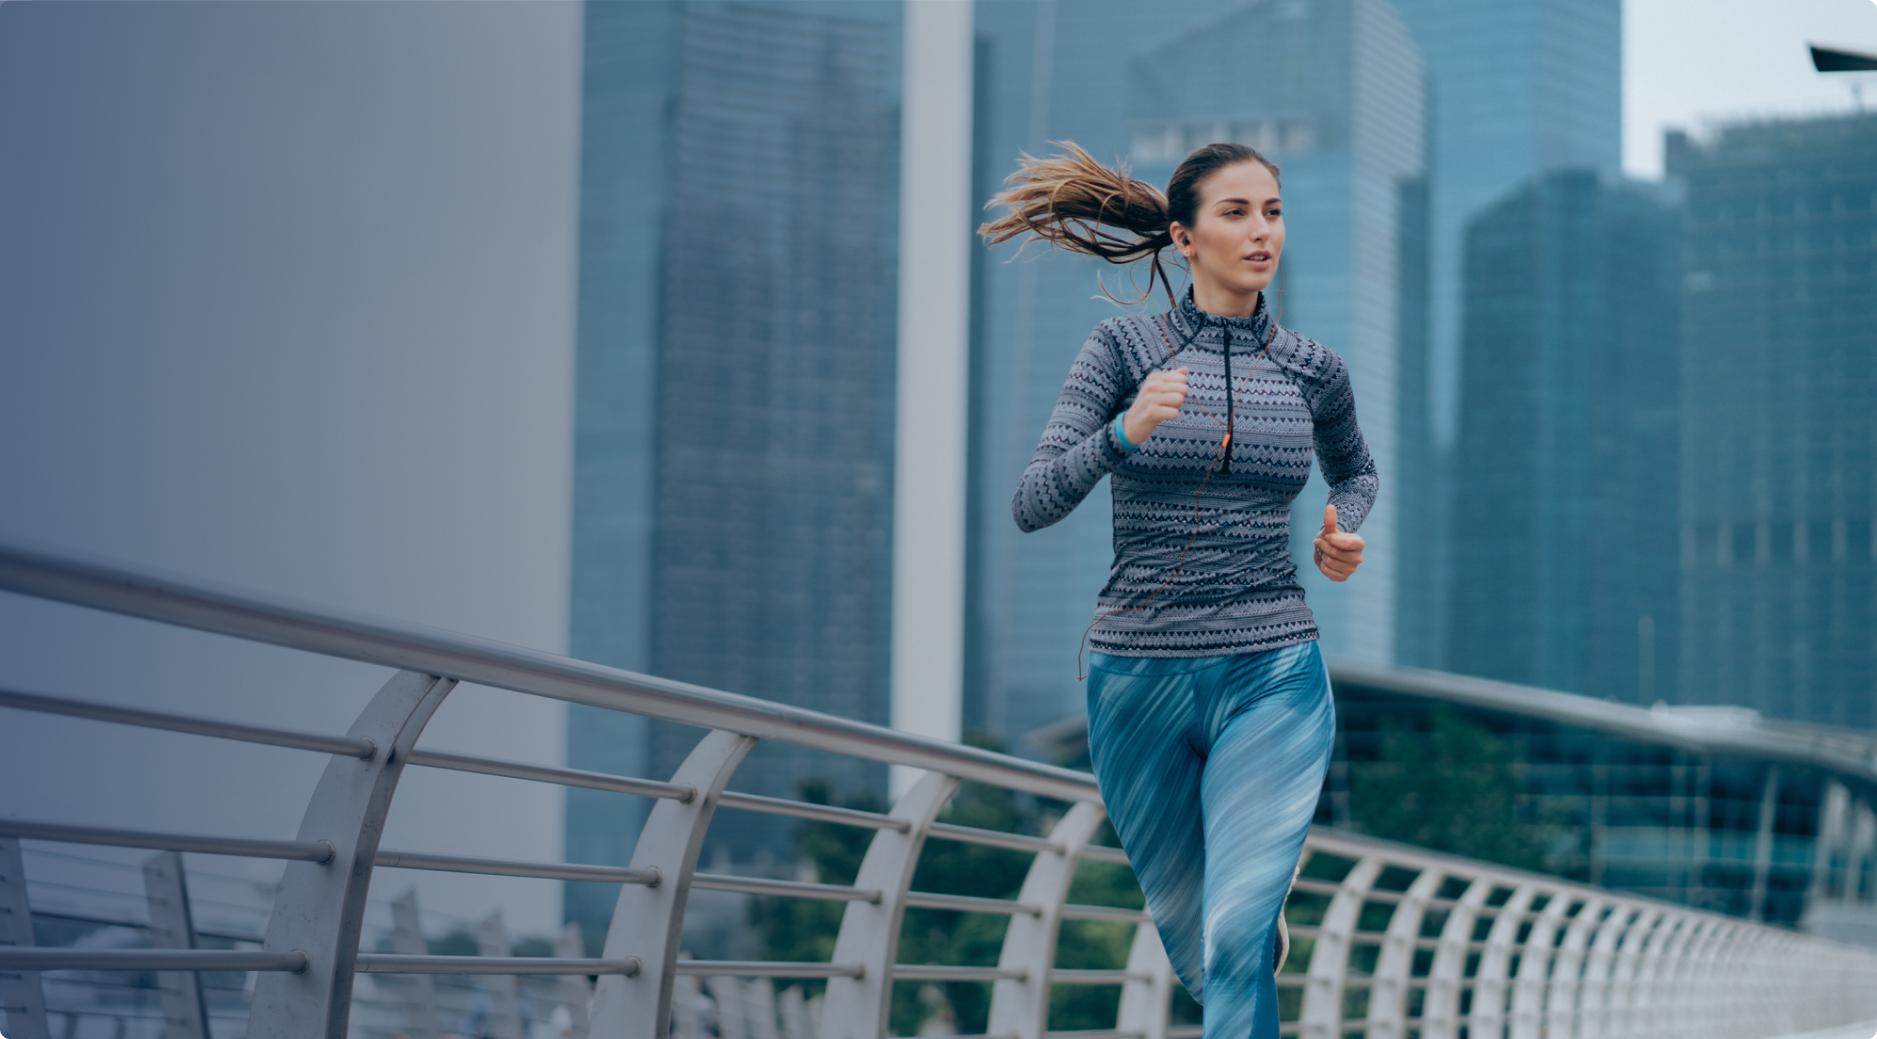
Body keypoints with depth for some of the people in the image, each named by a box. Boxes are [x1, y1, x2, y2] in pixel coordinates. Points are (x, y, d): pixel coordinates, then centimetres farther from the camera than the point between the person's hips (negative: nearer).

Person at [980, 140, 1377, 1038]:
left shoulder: (1313, 371, 4)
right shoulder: (1124, 348, -3)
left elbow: (1356, 471, 26)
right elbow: (1032, 504, -12)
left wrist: (1346, 529, 4)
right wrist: (1125, 433, -28)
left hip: (1273, 675, 0)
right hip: (1139, 681, 0)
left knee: (1234, 941, -15)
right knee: (1190, 942, 17)